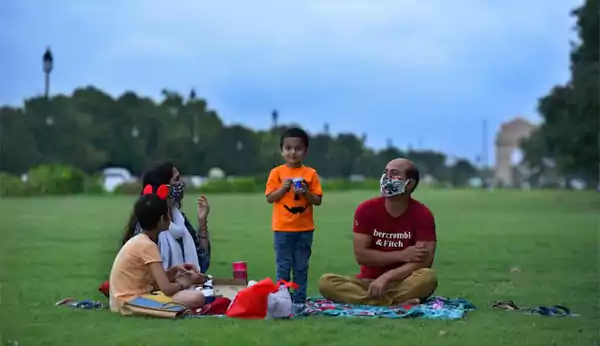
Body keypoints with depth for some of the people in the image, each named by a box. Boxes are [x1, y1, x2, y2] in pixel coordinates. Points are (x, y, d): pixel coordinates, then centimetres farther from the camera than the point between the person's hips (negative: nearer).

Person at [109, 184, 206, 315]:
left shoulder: (138, 240, 15)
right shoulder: (147, 245, -13)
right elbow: (166, 288, -19)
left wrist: (174, 270, 9)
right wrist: (182, 284, 1)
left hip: (126, 300, 10)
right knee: (197, 298, -22)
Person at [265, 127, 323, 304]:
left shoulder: (311, 173, 0)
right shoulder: (276, 173, -1)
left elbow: (318, 200, -1)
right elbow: (270, 198, -3)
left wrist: (305, 192, -18)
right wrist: (283, 188, -17)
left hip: (304, 229, 1)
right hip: (283, 228, -1)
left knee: (301, 266, 8)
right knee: (283, 266, 4)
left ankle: (300, 298, 15)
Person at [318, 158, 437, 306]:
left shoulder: (423, 215, -8)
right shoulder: (366, 209, -3)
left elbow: (424, 261, -17)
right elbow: (361, 255, -8)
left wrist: (386, 277, -26)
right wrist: (401, 255, -16)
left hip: (404, 284, -2)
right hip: (368, 282, 2)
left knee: (428, 277, -35)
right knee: (326, 281, -25)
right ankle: (395, 304, -35)